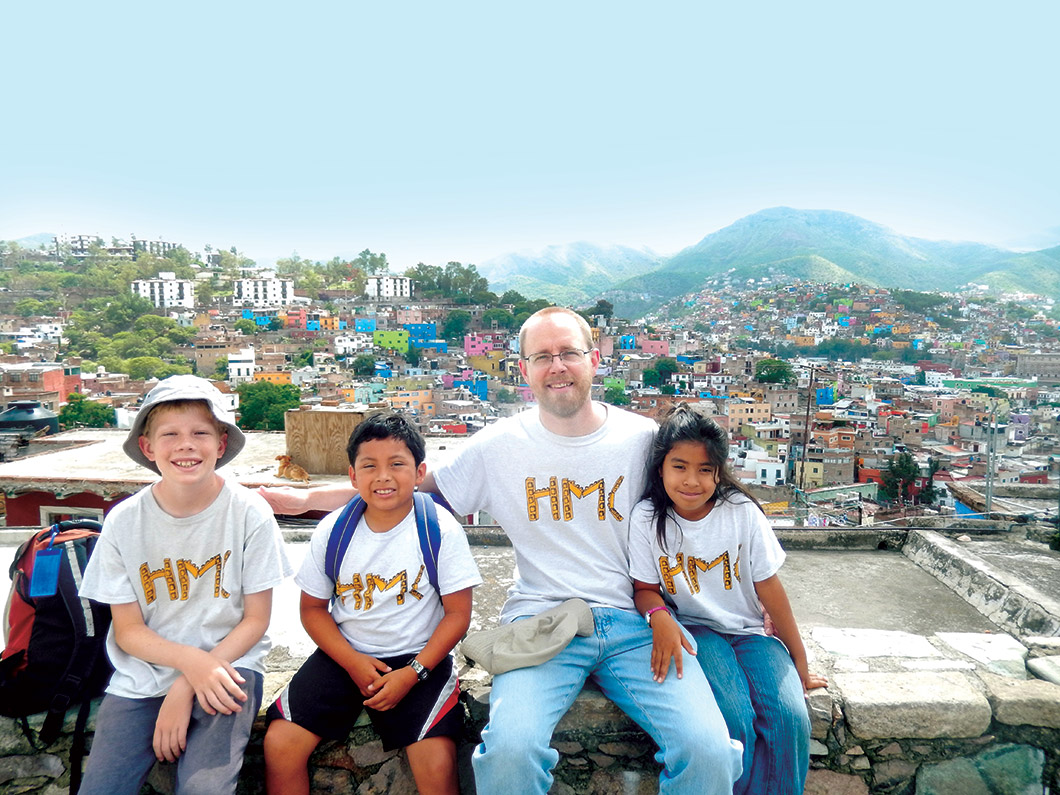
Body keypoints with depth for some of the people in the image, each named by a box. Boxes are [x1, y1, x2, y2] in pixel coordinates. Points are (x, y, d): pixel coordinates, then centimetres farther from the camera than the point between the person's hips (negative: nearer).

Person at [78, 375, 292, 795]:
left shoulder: (249, 512, -11)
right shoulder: (124, 521, -6)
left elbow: (256, 619, -5)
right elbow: (128, 630, -1)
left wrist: (186, 689, -13)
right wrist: (191, 662, -18)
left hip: (228, 662, -2)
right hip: (142, 674, 2)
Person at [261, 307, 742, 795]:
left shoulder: (642, 439, 3)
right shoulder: (499, 445, 3)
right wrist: (308, 498, 11)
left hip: (632, 625, 1)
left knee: (707, 749, -21)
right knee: (510, 747, -27)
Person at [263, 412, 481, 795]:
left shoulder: (441, 529, -10)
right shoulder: (332, 531, -2)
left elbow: (458, 613, -7)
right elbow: (313, 608, 6)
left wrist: (412, 673, -15)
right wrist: (352, 662, -9)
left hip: (418, 658, -2)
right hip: (345, 654, 3)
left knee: (437, 763, -22)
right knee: (279, 744, -12)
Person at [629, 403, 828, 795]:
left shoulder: (742, 511, -8)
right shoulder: (647, 518, -10)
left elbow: (769, 588, -2)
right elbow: (645, 588, -1)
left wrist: (800, 663, 4)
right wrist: (659, 616, -26)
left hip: (749, 631, 2)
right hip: (692, 631, -1)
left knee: (789, 717, -22)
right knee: (734, 717, -26)